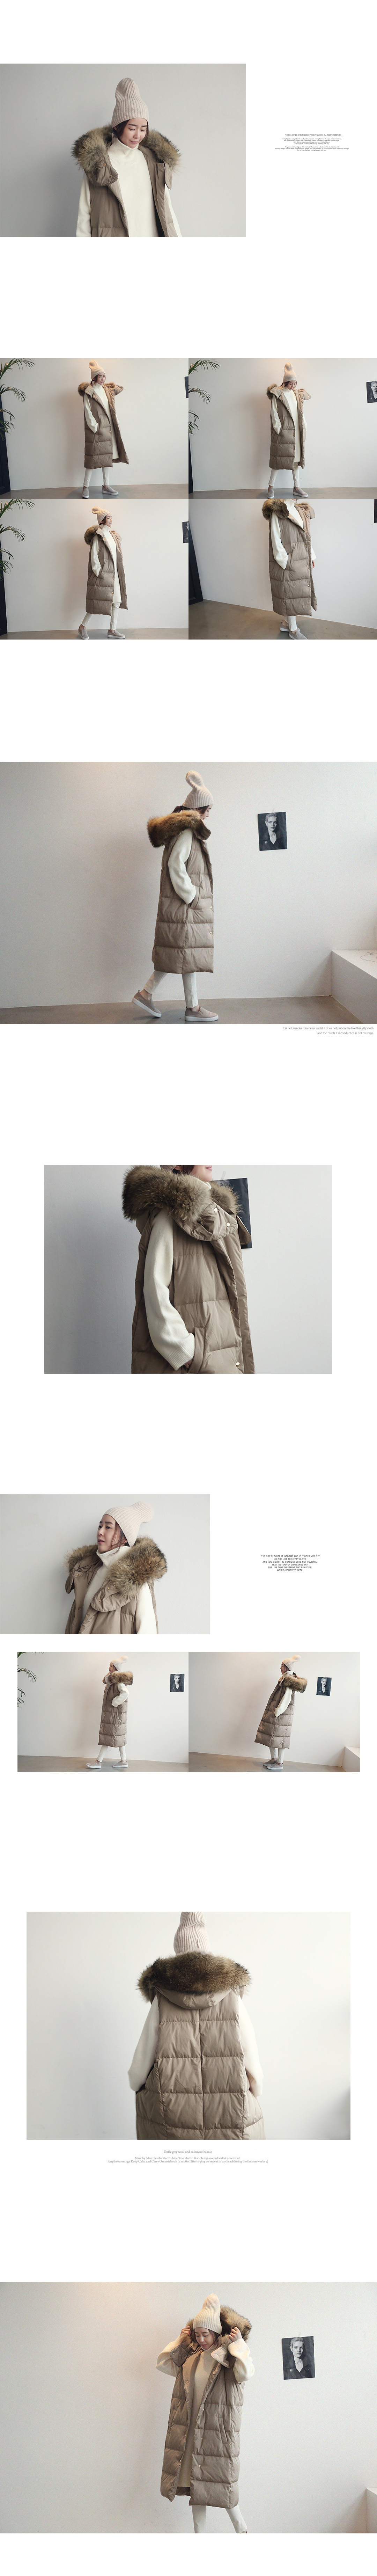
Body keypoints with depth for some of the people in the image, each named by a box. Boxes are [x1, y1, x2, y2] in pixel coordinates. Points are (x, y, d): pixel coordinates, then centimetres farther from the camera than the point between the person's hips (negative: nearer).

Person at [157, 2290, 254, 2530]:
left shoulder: (230, 2357, -7)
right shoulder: (191, 2356, 10)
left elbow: (247, 2373, -26)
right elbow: (164, 2364, 18)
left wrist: (238, 2343, -19)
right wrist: (180, 2341, 10)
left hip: (218, 2430, -6)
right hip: (191, 2429, 6)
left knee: (219, 2485, -3)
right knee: (195, 2485, 9)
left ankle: (242, 2531, 14)